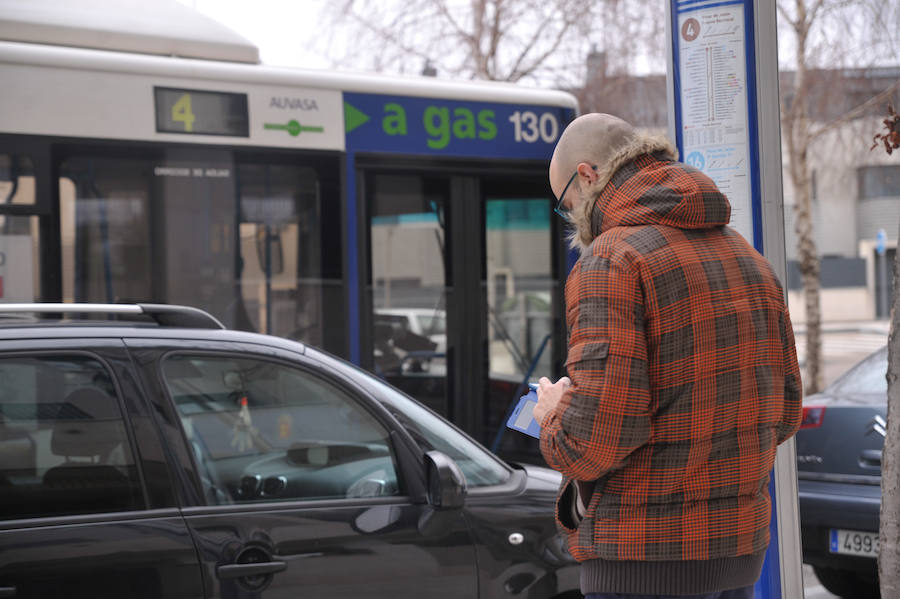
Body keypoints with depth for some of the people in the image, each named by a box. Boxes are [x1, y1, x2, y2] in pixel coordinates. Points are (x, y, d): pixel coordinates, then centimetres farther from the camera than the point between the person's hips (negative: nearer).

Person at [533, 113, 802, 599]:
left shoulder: (611, 261, -12)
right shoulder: (746, 258, 13)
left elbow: (597, 436, -21)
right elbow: (781, 412, 15)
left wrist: (555, 417, 1)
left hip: (643, 558, -8)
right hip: (739, 553, 8)